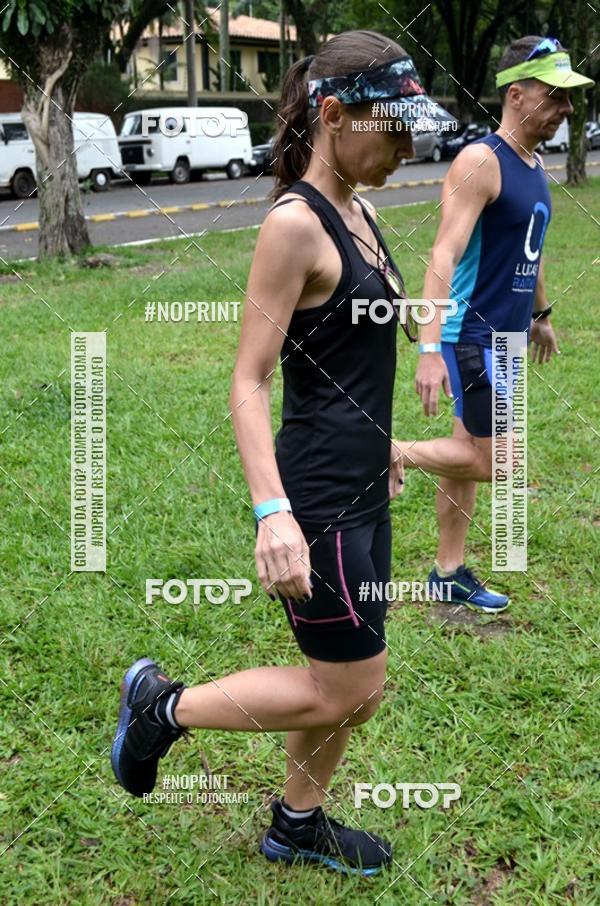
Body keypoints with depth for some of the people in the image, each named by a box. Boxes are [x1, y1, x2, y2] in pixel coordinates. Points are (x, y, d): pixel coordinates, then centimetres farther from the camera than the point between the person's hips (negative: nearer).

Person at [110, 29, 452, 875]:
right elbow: (248, 382, -21)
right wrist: (272, 512, -30)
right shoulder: (294, 223, -19)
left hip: (362, 490, 9)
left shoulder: (355, 212, 8)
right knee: (349, 693, 2)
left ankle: (297, 823, 39)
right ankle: (162, 705, 17)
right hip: (317, 500, -9)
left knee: (349, 682, 18)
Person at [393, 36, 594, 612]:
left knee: (468, 452, 14)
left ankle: (448, 574, 24)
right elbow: (444, 257, -25)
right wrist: (430, 350, -32)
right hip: (473, 335, -8)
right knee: (495, 463, -6)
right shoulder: (480, 162, -17)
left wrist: (541, 314, 31)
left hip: (507, 335, 9)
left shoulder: (534, 165, 10)